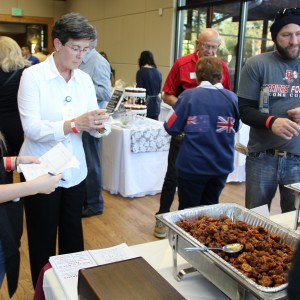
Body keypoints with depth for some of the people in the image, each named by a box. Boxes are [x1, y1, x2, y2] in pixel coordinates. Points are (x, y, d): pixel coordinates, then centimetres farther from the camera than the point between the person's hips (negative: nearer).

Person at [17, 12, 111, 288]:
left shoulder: (85, 79, 3)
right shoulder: (32, 76, -11)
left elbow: (92, 125, 2)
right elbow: (32, 128, -21)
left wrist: (100, 125, -21)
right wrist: (74, 124, -33)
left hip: (75, 171, 4)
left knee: (73, 239, 16)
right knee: (43, 242, 11)